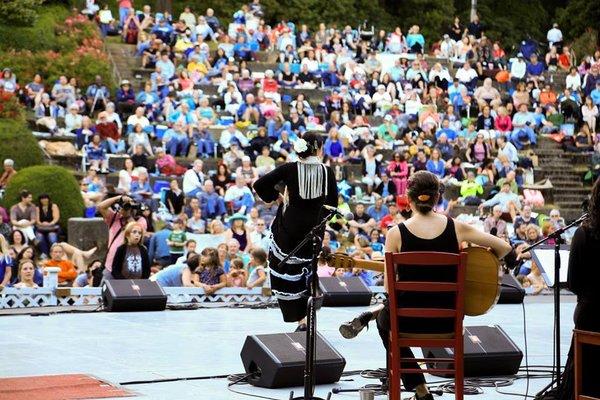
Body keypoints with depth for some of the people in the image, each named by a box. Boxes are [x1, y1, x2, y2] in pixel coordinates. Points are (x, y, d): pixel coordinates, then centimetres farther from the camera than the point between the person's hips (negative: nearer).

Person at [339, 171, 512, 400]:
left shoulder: (396, 233, -11)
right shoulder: (456, 228, -6)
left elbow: (389, 288, -7)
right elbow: (504, 248, -1)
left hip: (410, 321, -3)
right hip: (448, 321, 3)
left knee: (386, 320, 36)